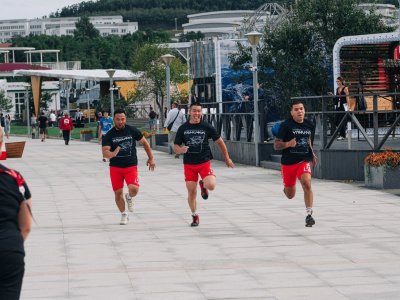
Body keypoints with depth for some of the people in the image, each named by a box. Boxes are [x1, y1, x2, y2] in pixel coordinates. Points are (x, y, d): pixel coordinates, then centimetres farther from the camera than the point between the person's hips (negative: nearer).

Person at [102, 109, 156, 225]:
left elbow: (144, 142, 10)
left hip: (131, 166, -1)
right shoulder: (109, 136, -6)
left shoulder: (132, 131, -3)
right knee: (118, 193, 2)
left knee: (134, 189, -21)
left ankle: (129, 197, 16)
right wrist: (113, 154, -38)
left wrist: (151, 158, 10)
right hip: (115, 167, 1)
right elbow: (105, 153, -16)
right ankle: (124, 214, 25)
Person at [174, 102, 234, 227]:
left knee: (211, 186, -22)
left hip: (204, 162, -1)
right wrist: (181, 150, -19)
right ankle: (195, 216, 21)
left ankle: (203, 185, 17)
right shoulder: (183, 128, 2)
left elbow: (219, 142, 8)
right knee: (191, 192, 1)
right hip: (189, 164, 1)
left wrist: (227, 158, 10)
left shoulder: (207, 127, -1)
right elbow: (176, 147, 6)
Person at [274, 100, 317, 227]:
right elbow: (276, 145, -9)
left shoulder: (310, 125, 4)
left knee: (307, 184, -26)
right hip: (288, 162, -1)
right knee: (290, 195, 11)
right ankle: (286, 188, 51)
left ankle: (309, 215, -21)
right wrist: (288, 144, -26)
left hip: (304, 161, 1)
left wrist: (312, 154, 19)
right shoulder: (286, 125, -9)